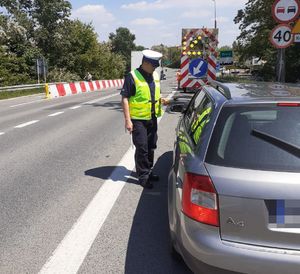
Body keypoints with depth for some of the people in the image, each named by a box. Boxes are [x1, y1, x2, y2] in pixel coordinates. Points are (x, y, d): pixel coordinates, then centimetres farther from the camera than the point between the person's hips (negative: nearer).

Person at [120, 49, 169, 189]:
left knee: (151, 147, 16)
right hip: (138, 119, -7)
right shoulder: (132, 76, -13)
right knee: (142, 148, -2)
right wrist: (127, 120, -20)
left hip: (152, 118, 7)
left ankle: (148, 171, 33)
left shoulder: (155, 76, 9)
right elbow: (125, 98, -14)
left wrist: (162, 100, -2)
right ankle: (143, 176, 11)